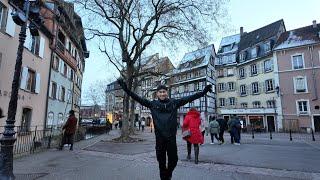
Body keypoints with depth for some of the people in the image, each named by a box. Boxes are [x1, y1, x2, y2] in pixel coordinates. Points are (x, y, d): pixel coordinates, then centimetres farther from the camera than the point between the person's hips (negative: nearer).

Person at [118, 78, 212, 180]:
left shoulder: (174, 102, 3)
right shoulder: (153, 104, 2)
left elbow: (189, 98, -1)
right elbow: (138, 98, -3)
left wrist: (204, 91, -6)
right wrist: (126, 89, -10)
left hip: (171, 137, 1)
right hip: (159, 137, -1)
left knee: (173, 159, 12)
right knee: (161, 160, 11)